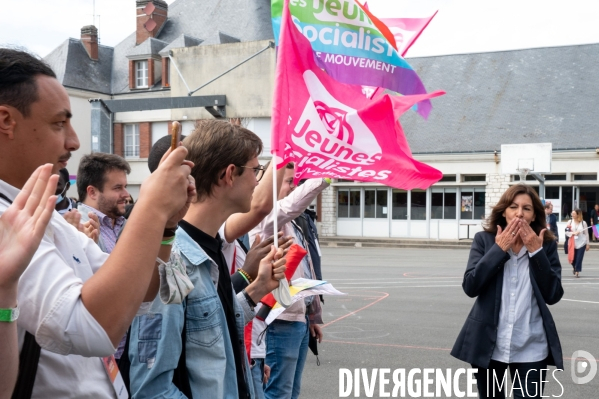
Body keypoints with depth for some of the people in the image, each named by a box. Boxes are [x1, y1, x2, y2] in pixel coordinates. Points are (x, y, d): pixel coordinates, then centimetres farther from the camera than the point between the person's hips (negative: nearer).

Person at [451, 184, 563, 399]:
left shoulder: (546, 245, -1)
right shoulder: (484, 240, -3)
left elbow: (553, 295, -8)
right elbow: (470, 286, -13)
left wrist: (536, 252, -14)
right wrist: (499, 249, -16)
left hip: (531, 348, 0)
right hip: (488, 344, 1)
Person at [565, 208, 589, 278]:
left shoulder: (583, 223, -3)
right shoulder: (570, 222, -1)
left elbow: (586, 234, 3)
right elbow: (566, 232, -2)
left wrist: (587, 244, 4)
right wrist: (573, 233, -20)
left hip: (581, 243, -1)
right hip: (573, 243, 1)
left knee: (579, 258, -4)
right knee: (573, 258, 8)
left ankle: (577, 271, 9)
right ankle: (574, 267, 39)